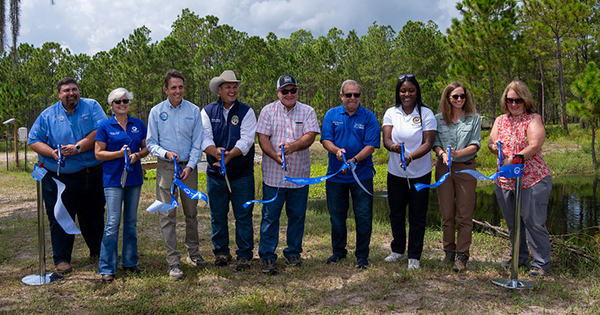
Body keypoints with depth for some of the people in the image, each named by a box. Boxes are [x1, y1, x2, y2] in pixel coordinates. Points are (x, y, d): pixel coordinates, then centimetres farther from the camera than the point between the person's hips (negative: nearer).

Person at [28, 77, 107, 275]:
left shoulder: (92, 107, 3)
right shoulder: (48, 115, 6)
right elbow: (33, 141, 5)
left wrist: (78, 147, -20)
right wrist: (52, 153, -13)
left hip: (93, 175, 0)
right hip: (60, 178, 0)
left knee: (94, 216, 12)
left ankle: (98, 251, 30)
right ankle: (61, 259, 15)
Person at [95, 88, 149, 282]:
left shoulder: (138, 124, 9)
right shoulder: (105, 126, -1)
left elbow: (146, 148, 12)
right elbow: (98, 154, -3)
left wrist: (137, 155, -9)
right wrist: (119, 153, -17)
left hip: (134, 178, 4)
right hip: (113, 179, -4)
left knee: (131, 222, 12)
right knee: (113, 223, -8)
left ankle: (130, 262, 24)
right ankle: (106, 268, 1)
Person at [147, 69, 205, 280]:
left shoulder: (194, 111, 2)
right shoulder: (156, 112, 1)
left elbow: (197, 143, 2)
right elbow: (151, 142, 3)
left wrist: (190, 166, -11)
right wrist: (166, 153, -16)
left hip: (189, 166, 1)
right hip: (166, 167, -1)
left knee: (191, 212, 10)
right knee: (167, 215, -4)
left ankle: (193, 253, 27)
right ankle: (173, 262, 2)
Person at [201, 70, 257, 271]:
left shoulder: (246, 112, 2)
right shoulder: (208, 111, 7)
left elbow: (246, 139, -10)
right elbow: (205, 138, -4)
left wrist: (229, 155, -26)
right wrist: (215, 151, -26)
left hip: (242, 173, -2)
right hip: (215, 172, 2)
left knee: (243, 215, 2)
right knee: (217, 215, 10)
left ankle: (245, 255, 13)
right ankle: (221, 252, 25)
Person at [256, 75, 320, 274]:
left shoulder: (307, 112, 7)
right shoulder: (268, 111, 5)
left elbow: (310, 137, -6)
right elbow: (263, 138, -4)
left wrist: (292, 147, -25)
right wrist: (275, 155, -21)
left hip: (299, 175, 2)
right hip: (273, 174, -1)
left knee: (297, 216, 10)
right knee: (270, 216, 0)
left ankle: (293, 253, 25)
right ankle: (267, 256, 10)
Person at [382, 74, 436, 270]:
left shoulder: (426, 114, -5)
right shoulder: (391, 113, 2)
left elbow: (428, 143, -12)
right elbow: (386, 139, -8)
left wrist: (411, 156, -30)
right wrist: (394, 147, -33)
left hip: (420, 173, -2)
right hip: (395, 173, 3)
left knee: (417, 216, 5)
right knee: (396, 213, 13)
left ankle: (414, 256, 18)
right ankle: (398, 250, 32)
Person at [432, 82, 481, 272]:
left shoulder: (474, 119, 4)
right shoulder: (439, 119, 7)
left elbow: (475, 145, -3)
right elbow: (435, 142, 3)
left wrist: (458, 153, -21)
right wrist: (442, 153, -18)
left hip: (466, 168, -1)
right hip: (444, 168, 2)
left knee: (465, 215, -2)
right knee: (447, 213, 6)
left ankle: (462, 255, 5)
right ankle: (449, 251, 19)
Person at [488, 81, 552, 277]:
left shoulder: (533, 119, -3)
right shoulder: (500, 120, 13)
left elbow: (535, 145, -17)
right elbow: (491, 143, 6)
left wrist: (514, 159, -26)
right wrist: (494, 147, -18)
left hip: (532, 180, -5)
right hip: (504, 181, 5)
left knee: (534, 222, -3)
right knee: (512, 223, 13)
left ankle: (541, 264, 9)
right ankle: (519, 257, 30)